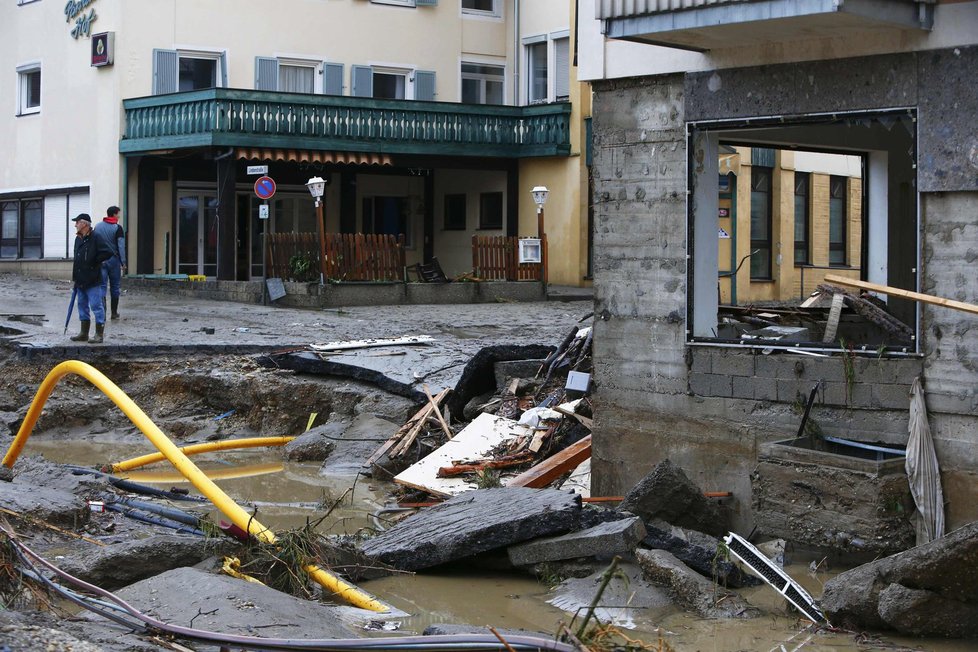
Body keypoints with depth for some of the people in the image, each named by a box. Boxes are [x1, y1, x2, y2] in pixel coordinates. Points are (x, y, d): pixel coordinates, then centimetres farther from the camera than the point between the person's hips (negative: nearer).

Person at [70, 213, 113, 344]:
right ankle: (84, 333, 22)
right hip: (80, 281, 9)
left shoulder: (95, 238, -12)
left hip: (92, 280, -9)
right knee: (82, 305, 14)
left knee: (96, 306, -5)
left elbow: (108, 252, -19)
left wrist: (94, 262, -12)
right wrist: (75, 277, 16)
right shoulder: (78, 239, 14)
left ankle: (99, 334, 0)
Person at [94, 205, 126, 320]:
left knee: (102, 286, 0)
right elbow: (121, 246, -12)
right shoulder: (117, 228, -7)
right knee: (115, 287, 10)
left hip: (100, 260, 3)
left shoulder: (97, 226, 8)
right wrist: (123, 262, -9)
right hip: (113, 259, -3)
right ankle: (114, 313, 16)